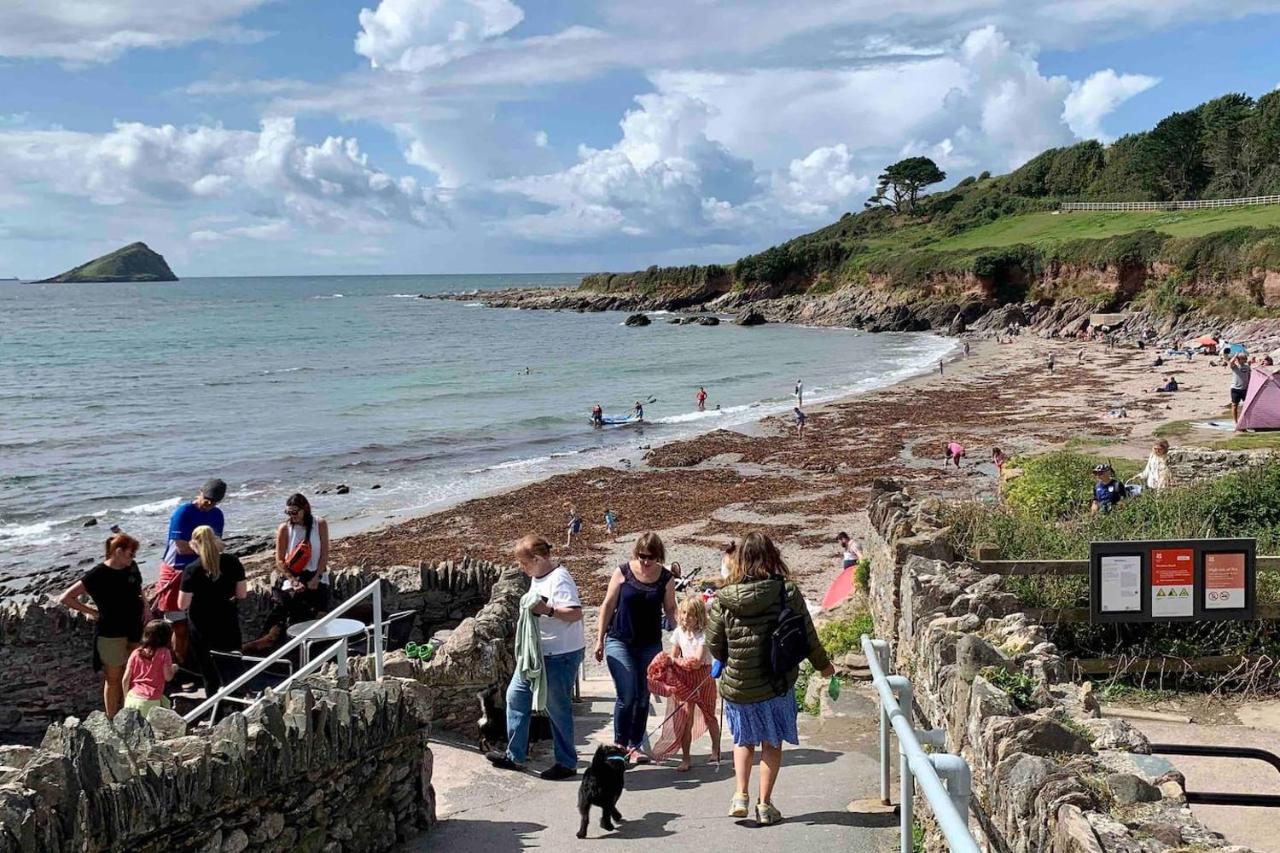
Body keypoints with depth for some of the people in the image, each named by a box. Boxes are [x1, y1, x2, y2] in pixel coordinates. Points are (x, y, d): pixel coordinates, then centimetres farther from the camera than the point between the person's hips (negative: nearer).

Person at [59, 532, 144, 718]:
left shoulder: (131, 567, 0)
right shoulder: (98, 575, -17)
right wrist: (92, 611, -12)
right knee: (113, 679, 7)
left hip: (133, 631, 5)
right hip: (111, 634, -5)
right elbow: (66, 598, -16)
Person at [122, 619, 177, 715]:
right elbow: (168, 677, -3)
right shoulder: (164, 653, -2)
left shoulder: (136, 653, 9)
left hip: (132, 699, 4)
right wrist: (173, 668, 18)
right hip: (150, 702, -4)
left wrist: (126, 698, 20)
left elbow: (125, 679, 7)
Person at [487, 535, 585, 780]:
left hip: (561, 655, -10)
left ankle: (567, 763, 14)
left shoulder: (559, 579, -18)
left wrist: (548, 610, -34)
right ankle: (514, 755, 23)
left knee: (557, 707, 0)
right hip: (536, 652, 10)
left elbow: (576, 613, -27)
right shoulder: (536, 578, 10)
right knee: (516, 695, 12)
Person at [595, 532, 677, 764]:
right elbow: (608, 605, 0)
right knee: (627, 695, -10)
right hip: (620, 642, -3)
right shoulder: (623, 572, -6)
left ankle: (635, 745, 19)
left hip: (650, 645, 3)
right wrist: (600, 638, 0)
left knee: (643, 697, 7)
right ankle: (619, 743, 5)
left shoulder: (665, 578, -1)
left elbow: (670, 609, 7)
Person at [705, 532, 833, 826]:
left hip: (737, 685, 1)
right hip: (777, 683, -1)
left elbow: (714, 644, -2)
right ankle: (764, 805, 19)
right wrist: (823, 665, 15)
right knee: (771, 742, 16)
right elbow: (807, 636, -3)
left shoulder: (724, 599, -10)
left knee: (744, 740, 23)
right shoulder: (788, 592, -12)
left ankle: (740, 795, 13)